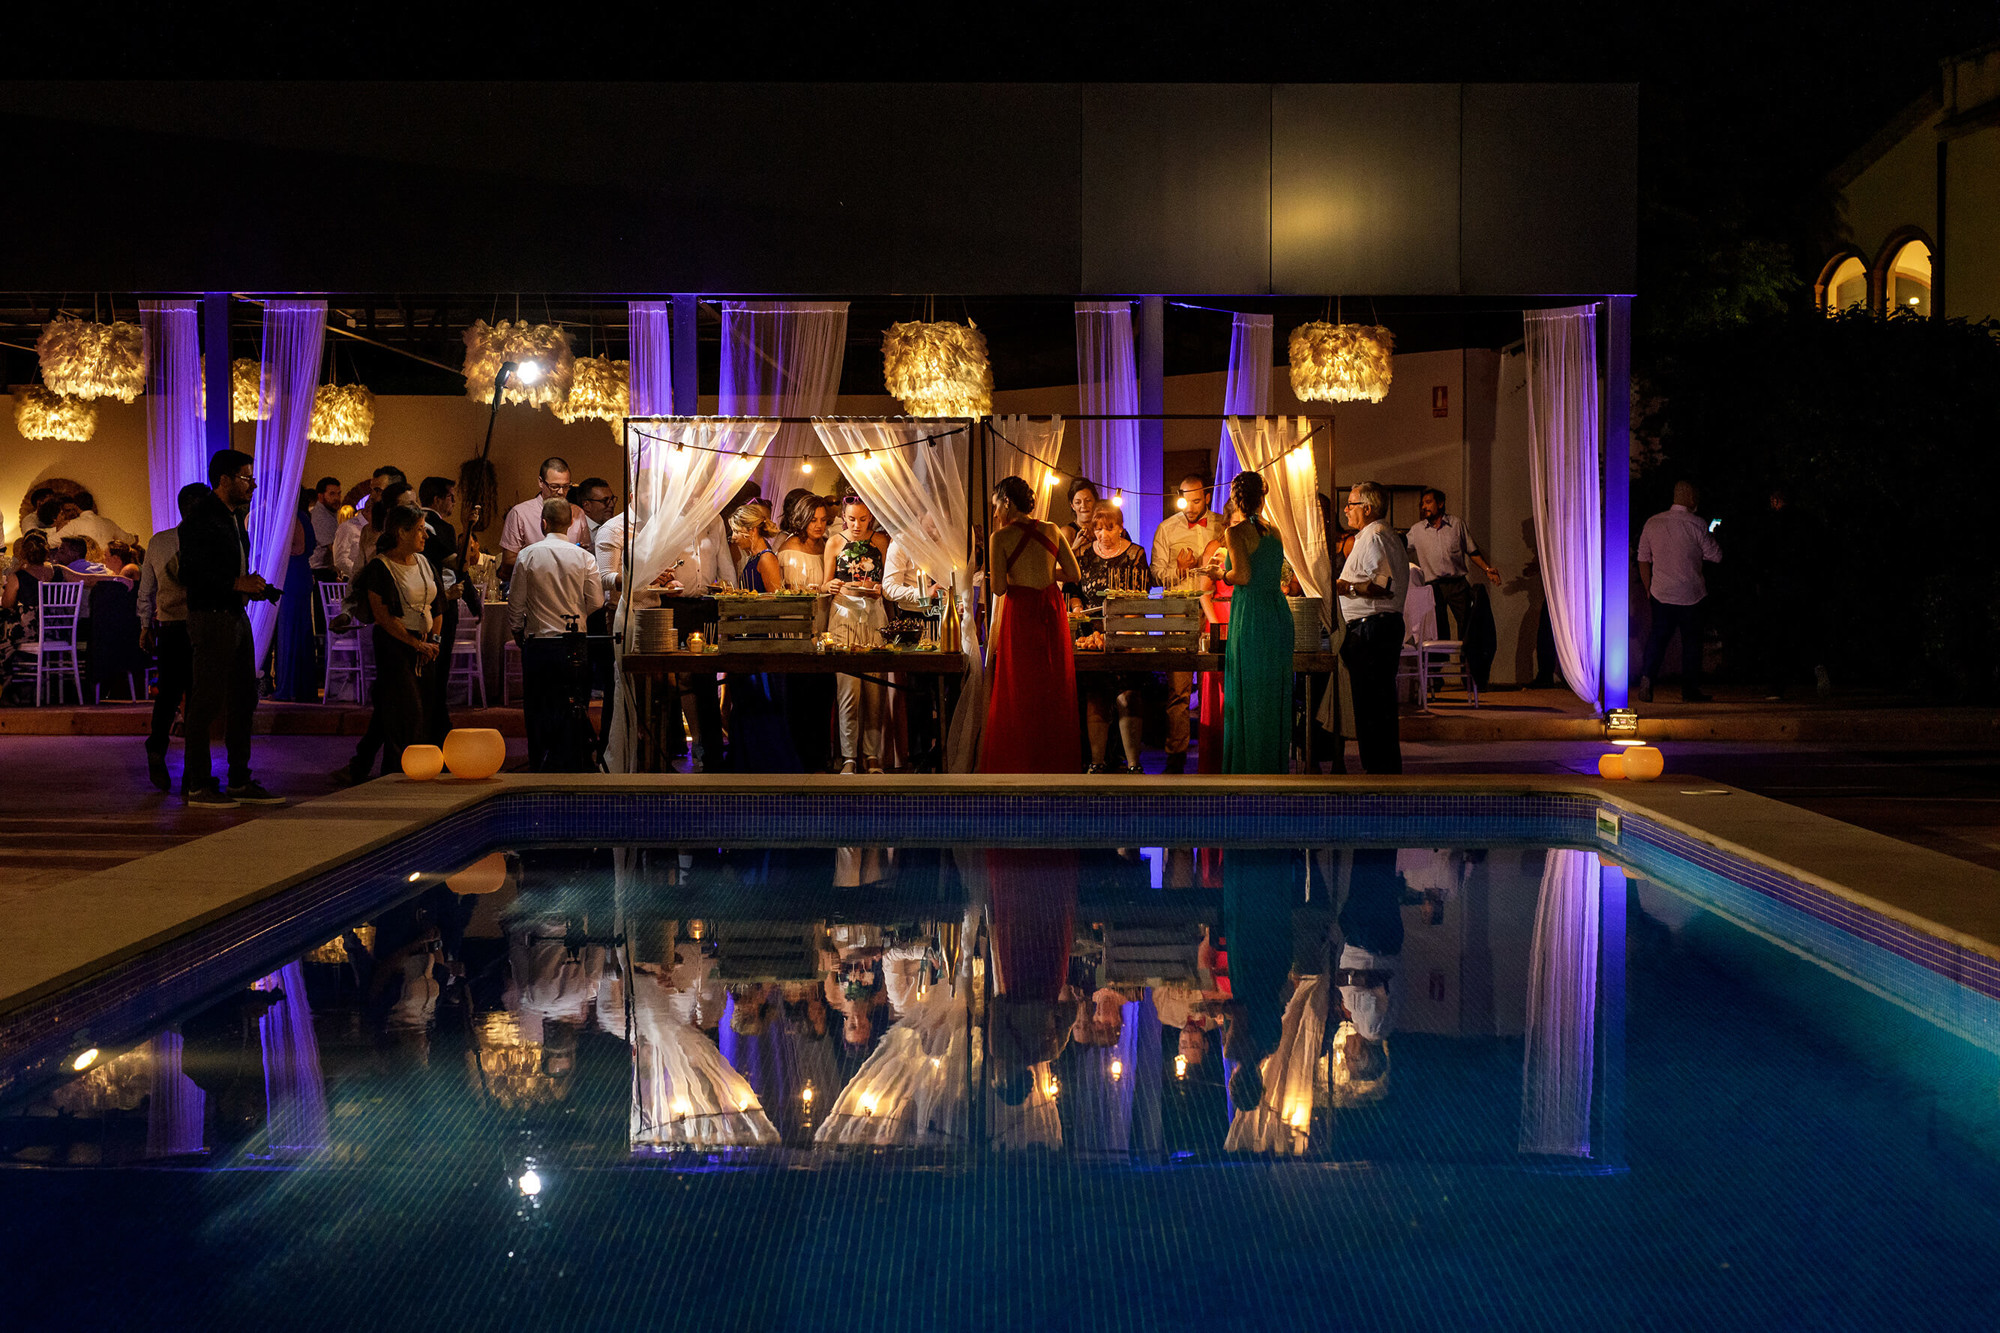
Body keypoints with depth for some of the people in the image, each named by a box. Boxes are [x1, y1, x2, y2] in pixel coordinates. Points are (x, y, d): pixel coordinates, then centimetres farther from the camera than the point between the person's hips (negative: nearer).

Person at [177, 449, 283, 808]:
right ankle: (196, 786, 0)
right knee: (206, 702, -5)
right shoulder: (200, 516, -11)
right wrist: (238, 583, -20)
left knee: (243, 700, 11)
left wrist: (254, 587, 8)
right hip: (210, 617, -10)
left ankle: (240, 783, 17)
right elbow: (191, 573, -18)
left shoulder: (234, 516, 18)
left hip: (236, 616, 10)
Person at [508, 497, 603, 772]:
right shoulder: (584, 558, -3)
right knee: (572, 714, 4)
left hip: (537, 644, 0)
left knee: (537, 711, 6)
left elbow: (515, 604, 1)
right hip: (574, 645, 0)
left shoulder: (527, 556, -3)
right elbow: (596, 602, -2)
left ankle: (539, 769, 8)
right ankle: (570, 768, 4)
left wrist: (518, 634, 18)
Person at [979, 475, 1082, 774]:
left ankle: (1022, 763, 12)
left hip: (1021, 612, -4)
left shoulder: (1002, 537, -10)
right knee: (1055, 684, 14)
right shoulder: (1051, 531, 2)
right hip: (1052, 607, 4)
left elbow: (998, 589, -10)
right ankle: (1057, 762, 21)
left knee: (1020, 691, 7)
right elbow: (1075, 575, 3)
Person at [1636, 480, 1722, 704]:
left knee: (1658, 636, 9)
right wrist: (1711, 538, 18)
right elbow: (1715, 557, -3)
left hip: (1660, 593, 3)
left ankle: (1647, 677, -11)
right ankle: (1690, 690, 11)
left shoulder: (1652, 523, 1)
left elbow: (1643, 560, 6)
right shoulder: (1696, 524, -10)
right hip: (1690, 593, -3)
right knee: (1691, 640, 7)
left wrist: (1648, 589, 16)